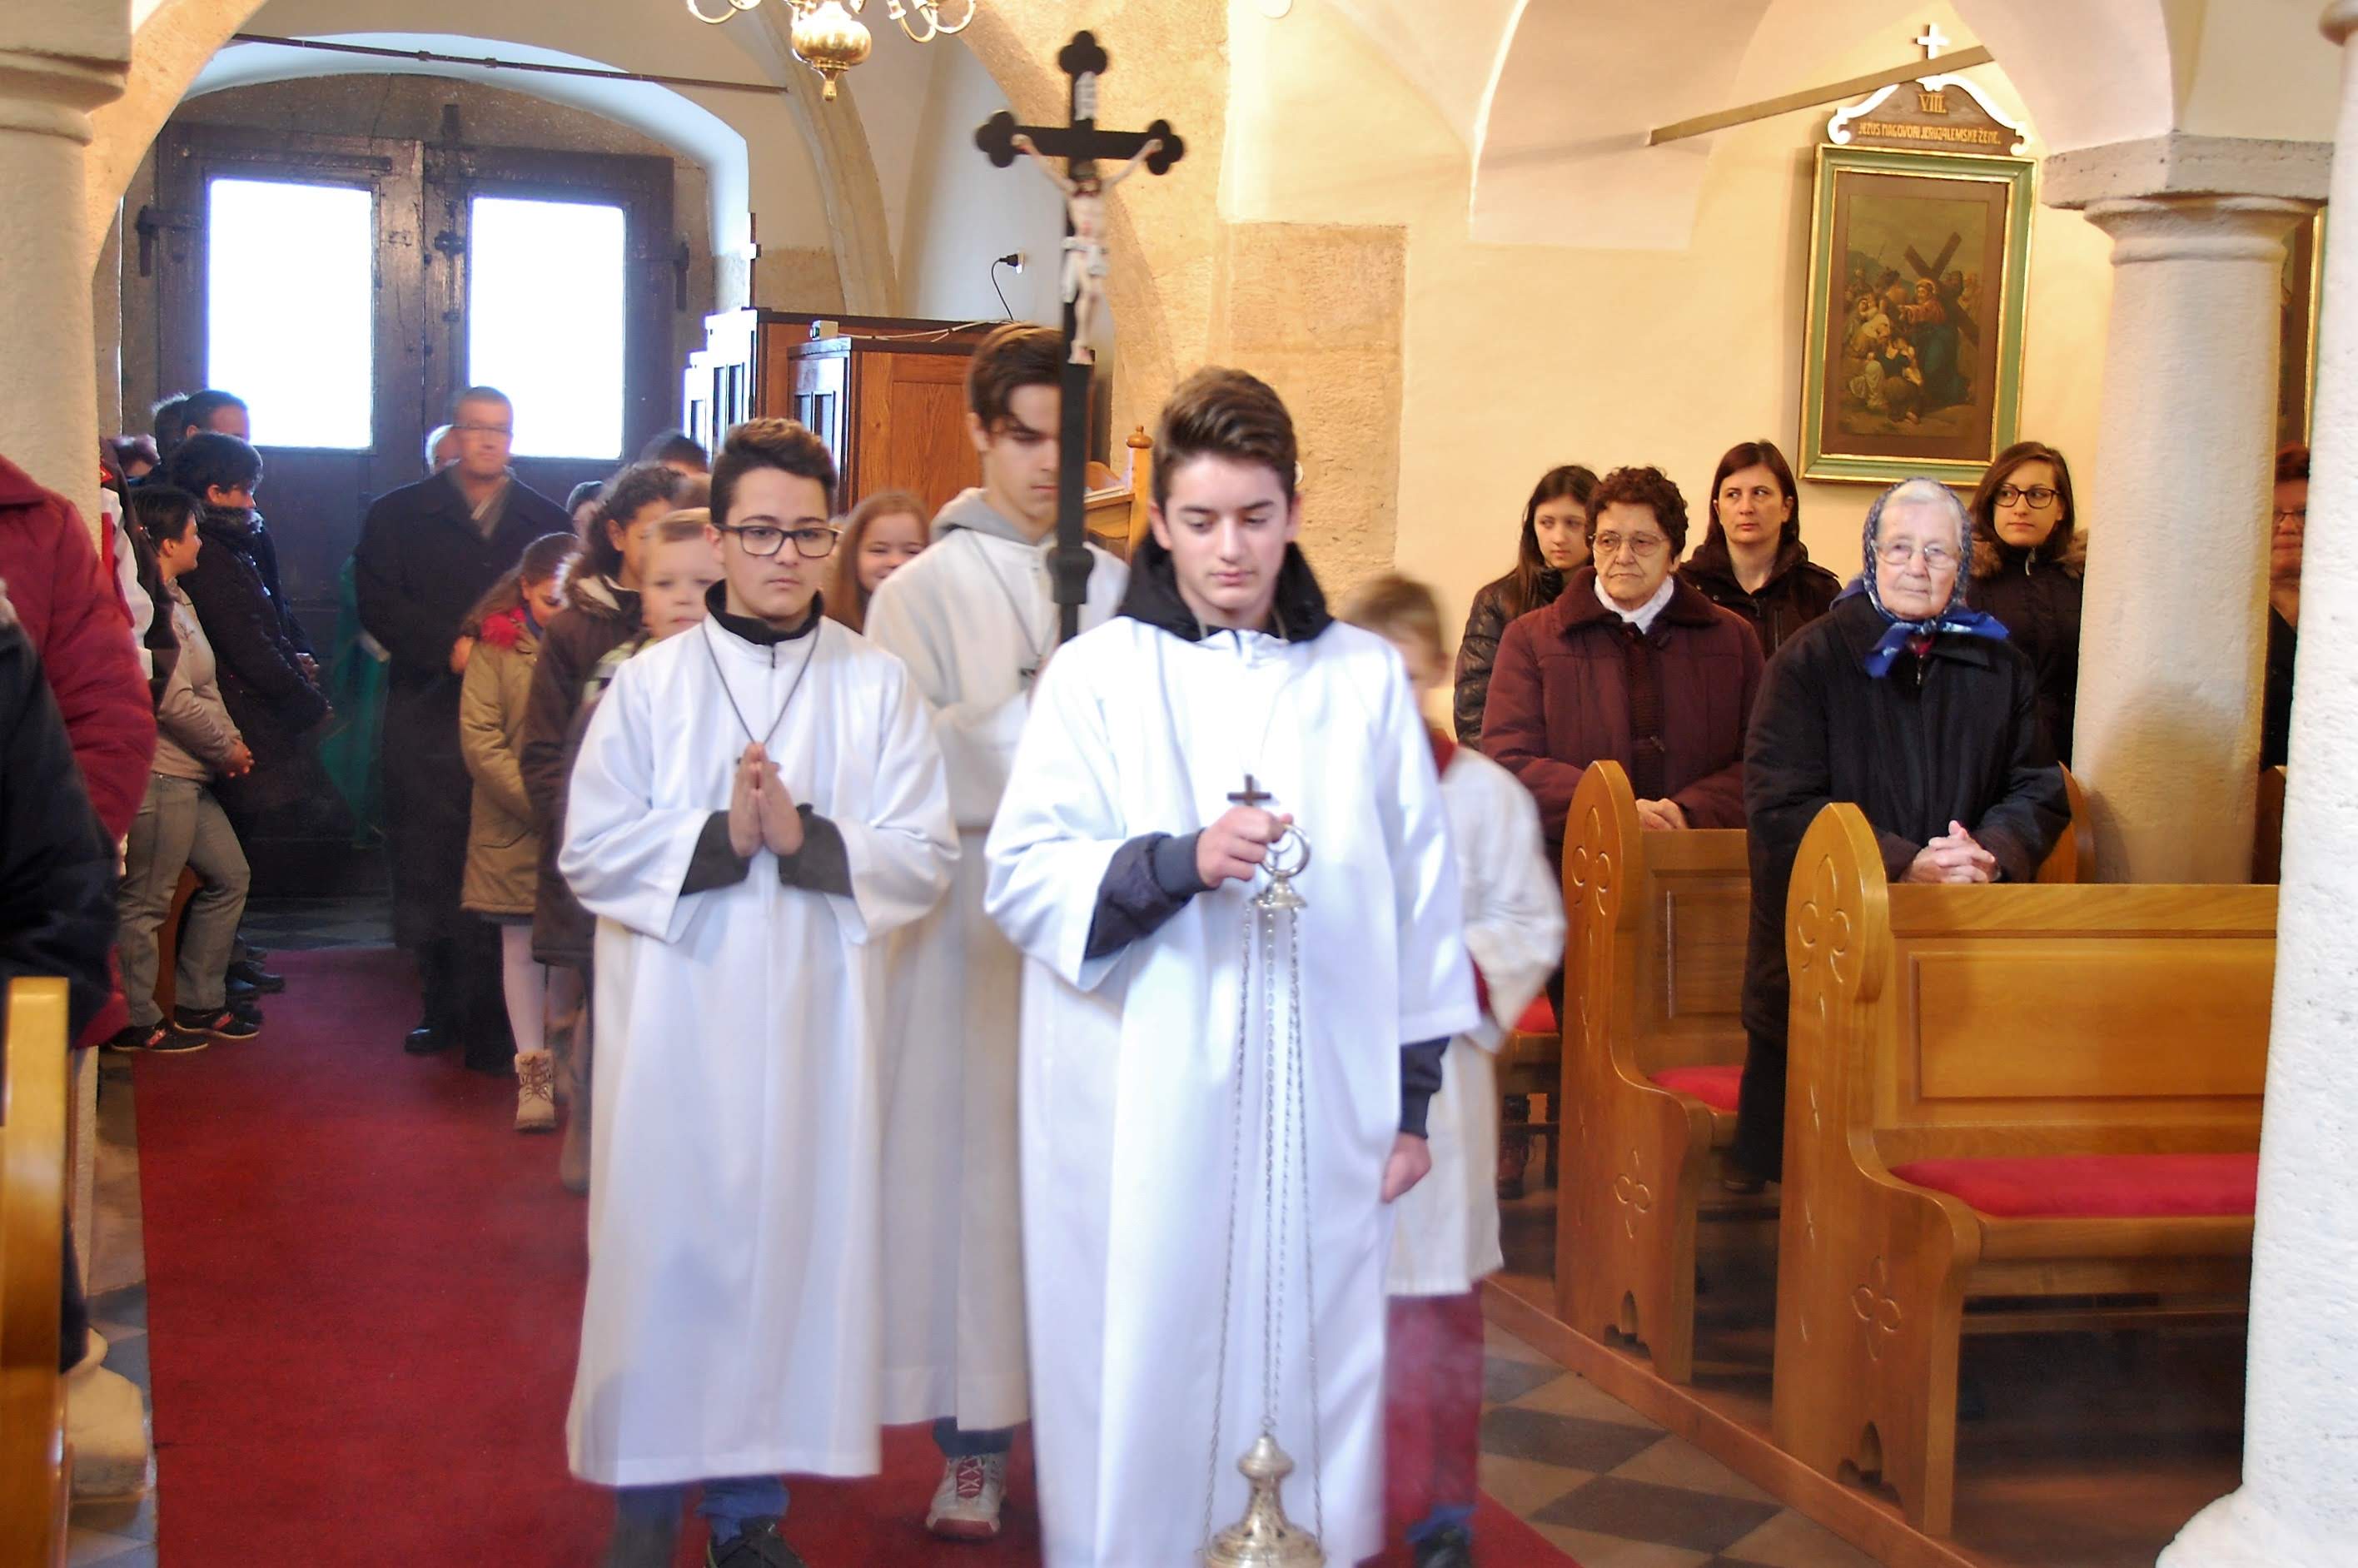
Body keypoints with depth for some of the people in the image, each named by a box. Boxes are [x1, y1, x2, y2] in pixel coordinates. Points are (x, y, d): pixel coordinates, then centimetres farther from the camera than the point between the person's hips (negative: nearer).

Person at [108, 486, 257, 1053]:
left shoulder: (177, 599, 15)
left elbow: (205, 687, 18)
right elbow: (174, 702, -22)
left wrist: (232, 739, 4)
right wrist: (226, 747, -8)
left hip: (190, 775, 11)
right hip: (161, 775, -11)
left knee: (229, 877, 17)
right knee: (145, 901, -1)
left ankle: (200, 1004, 25)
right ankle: (135, 1022, 8)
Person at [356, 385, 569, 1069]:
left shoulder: (546, 521, 15)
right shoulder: (398, 516, 11)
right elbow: (378, 603, -1)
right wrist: (450, 648, -14)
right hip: (428, 712, 0)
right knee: (426, 864, 1)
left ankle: (494, 1023, -2)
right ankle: (442, 1006, 13)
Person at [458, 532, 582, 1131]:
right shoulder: (497, 647, -1)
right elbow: (479, 739, -7)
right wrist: (540, 804, -14)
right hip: (515, 827, 0)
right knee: (522, 942, 4)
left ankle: (562, 1057, 22)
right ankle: (533, 1071, 9)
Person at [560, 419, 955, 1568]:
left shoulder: (878, 687, 2)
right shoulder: (651, 684, 2)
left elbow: (924, 858, -3)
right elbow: (590, 854, -2)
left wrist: (806, 837, -17)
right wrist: (719, 836, -15)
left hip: (812, 1026, 1)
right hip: (674, 1018, 0)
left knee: (790, 1244, 6)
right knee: (664, 1246, 4)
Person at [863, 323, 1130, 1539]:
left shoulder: (1122, 594, 10)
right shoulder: (925, 593, 3)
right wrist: (1044, 713, -14)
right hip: (973, 926, -2)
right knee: (976, 1162, -1)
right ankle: (974, 1444, 9)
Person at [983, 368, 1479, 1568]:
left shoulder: (1365, 680, 9)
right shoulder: (1099, 674, 4)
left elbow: (1419, 893, 9)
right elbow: (1021, 876, -5)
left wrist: (1414, 1098, 6)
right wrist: (1180, 863, -21)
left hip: (1320, 1102, 2)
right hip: (1144, 1109, -1)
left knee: (1306, 1365, 4)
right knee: (1146, 1366, 1)